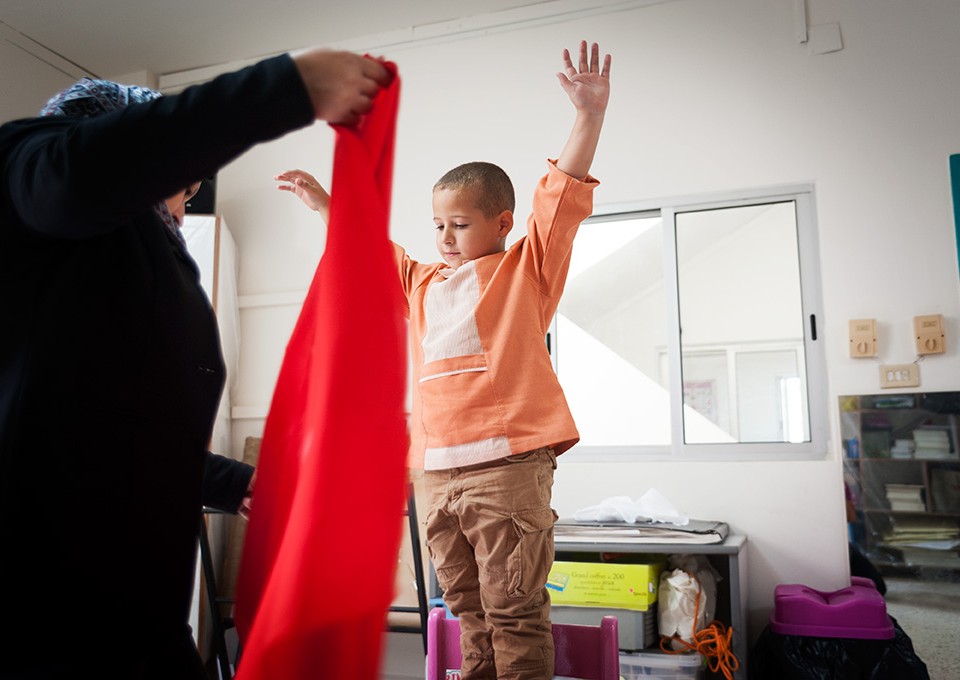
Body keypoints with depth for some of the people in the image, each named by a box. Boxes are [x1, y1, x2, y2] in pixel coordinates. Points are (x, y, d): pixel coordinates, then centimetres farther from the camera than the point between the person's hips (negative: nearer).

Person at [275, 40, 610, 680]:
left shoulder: (526, 268, 5)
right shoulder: (423, 283, 22)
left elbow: (561, 198, -7)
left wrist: (589, 116, -17)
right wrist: (325, 205, 36)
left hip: (507, 465, -6)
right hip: (440, 472, 7)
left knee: (514, 610, -3)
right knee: (470, 609, 14)